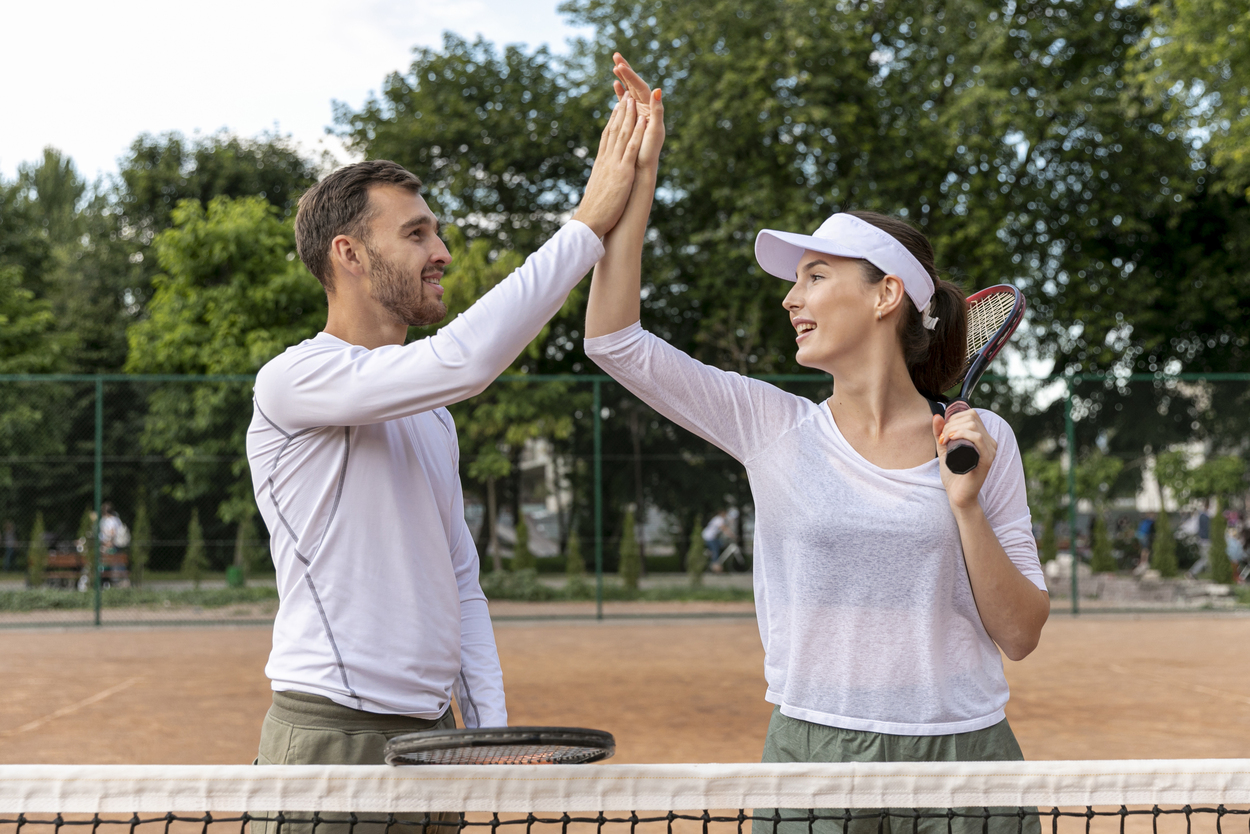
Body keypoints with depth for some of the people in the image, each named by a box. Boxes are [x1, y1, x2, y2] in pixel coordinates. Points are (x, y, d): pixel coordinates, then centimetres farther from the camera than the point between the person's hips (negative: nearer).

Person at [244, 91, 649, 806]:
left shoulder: (431, 414, 16)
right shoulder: (293, 380, -11)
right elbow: (465, 358, -25)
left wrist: (491, 727, 10)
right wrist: (590, 223, -20)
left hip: (432, 736, 8)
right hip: (330, 738, -7)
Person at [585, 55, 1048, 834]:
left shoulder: (982, 439, 0)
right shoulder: (776, 428, 1)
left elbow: (1020, 634, -1)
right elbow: (615, 339, -6)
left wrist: (967, 505, -14)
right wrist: (639, 177, -6)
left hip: (960, 751, 0)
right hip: (811, 748, 1)